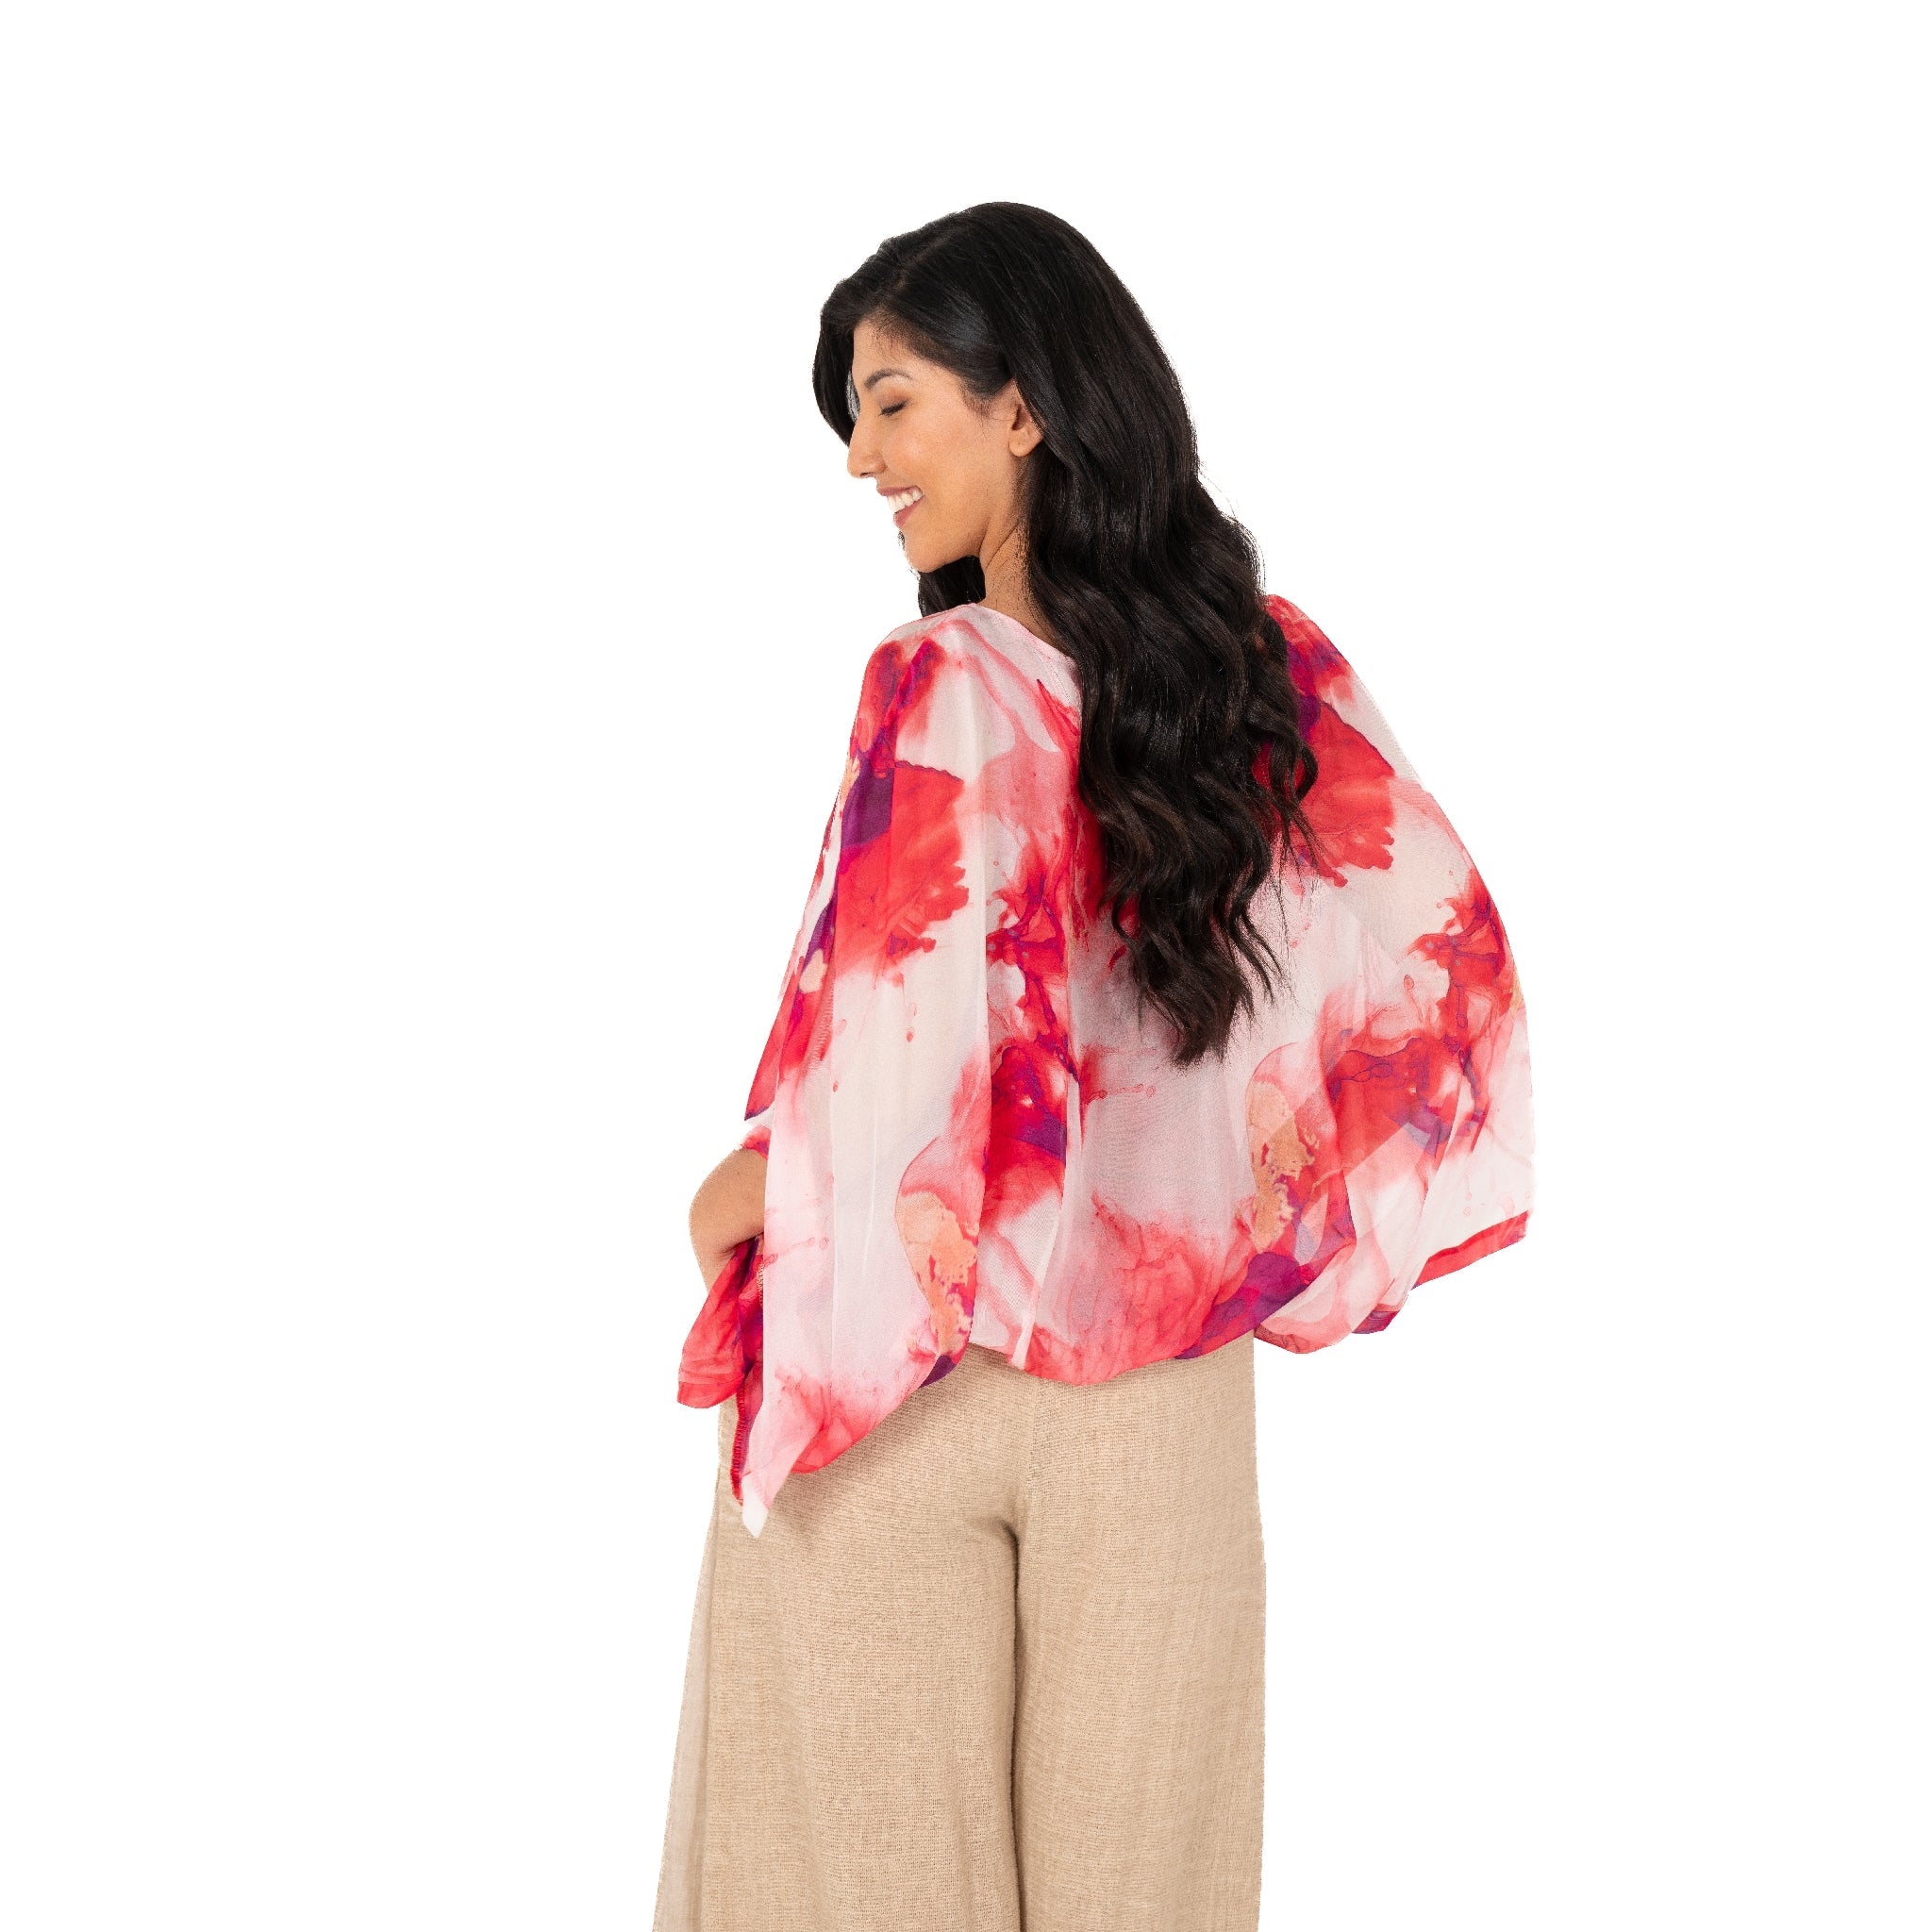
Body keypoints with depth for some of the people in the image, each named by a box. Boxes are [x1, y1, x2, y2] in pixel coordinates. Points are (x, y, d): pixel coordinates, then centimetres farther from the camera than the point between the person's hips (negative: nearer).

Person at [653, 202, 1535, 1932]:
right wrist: (1241, 1202, 9)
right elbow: (1436, 938, 1)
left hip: (902, 1372, -4)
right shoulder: (1274, 666, -2)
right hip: (1163, 1378, 5)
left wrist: (744, 1194, -4)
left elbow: (905, 1075, -23)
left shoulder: (942, 690, -18)